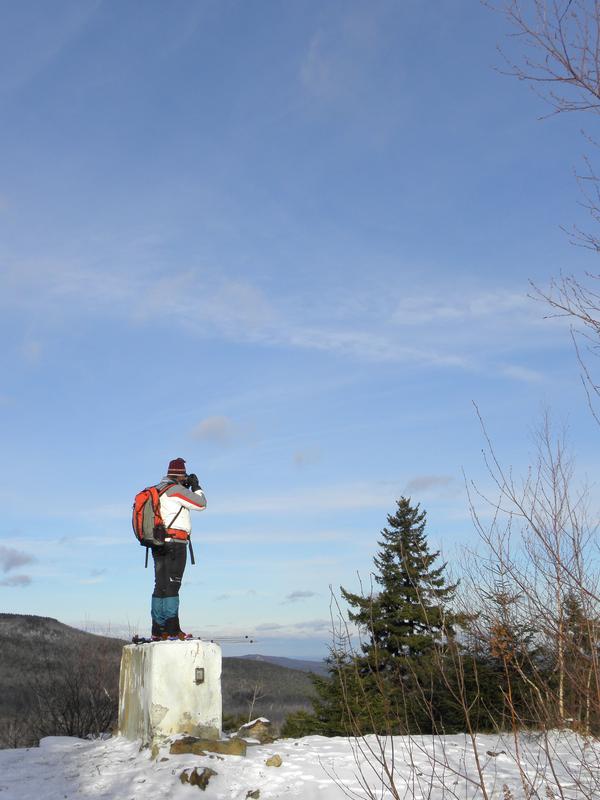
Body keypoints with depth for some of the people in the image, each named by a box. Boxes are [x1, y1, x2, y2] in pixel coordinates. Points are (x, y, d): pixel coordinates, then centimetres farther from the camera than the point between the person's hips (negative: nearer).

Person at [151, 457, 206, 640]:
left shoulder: (157, 491, 16)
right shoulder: (175, 490, -10)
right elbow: (201, 504, -8)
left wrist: (185, 487, 24)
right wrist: (196, 487, 8)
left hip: (158, 545, 9)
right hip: (174, 543, -9)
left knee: (161, 586, 9)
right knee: (171, 586, -8)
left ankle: (158, 631, 11)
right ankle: (172, 630, -8)